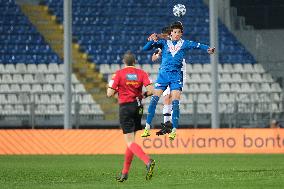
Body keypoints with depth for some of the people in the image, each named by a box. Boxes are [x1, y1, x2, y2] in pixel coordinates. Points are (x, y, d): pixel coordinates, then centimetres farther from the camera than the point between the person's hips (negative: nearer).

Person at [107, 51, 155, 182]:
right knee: (130, 141, 16)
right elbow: (150, 90, -10)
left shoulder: (119, 74, -5)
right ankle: (125, 173, 21)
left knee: (130, 142, -7)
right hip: (138, 107, 4)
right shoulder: (141, 73, 1)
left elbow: (110, 94, -8)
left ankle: (148, 161, -32)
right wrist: (143, 95, 11)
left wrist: (110, 88, 15)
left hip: (125, 108, -4)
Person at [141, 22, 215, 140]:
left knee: (175, 102, -9)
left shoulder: (184, 44, 10)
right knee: (154, 99, -7)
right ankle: (147, 128, -3)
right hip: (163, 73, 0)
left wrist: (208, 48, -21)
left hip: (176, 75, 0)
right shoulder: (164, 43, 9)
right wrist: (152, 41, -14)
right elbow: (145, 48, 5)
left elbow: (197, 45, -2)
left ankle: (174, 130, -4)